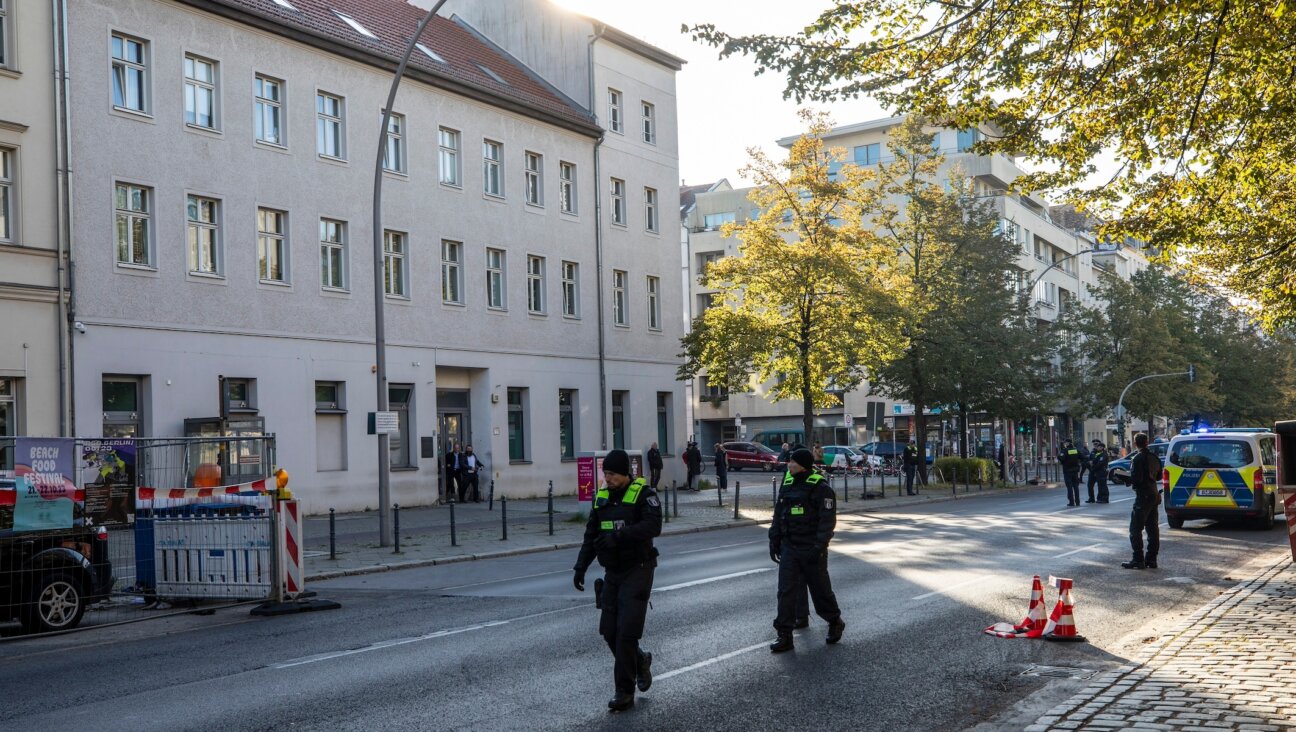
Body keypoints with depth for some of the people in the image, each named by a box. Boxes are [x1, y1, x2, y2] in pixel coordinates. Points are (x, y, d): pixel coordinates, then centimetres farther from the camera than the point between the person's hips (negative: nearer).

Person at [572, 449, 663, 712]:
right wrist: (580, 567, 5)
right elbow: (591, 535, 14)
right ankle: (640, 661, 33)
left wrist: (618, 536, -34)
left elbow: (653, 527, -25)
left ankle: (624, 692, 0)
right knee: (609, 631, 6)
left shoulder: (643, 493, -11)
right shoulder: (601, 497, 8)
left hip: (638, 570, -6)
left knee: (627, 631, -10)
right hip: (613, 572, 6)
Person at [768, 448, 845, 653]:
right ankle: (784, 636, 2)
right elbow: (778, 515, 16)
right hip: (789, 549, 6)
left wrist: (818, 547, -21)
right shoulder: (788, 485, 9)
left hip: (811, 550, -6)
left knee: (821, 590, 8)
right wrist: (774, 540, 11)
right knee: (785, 591, -1)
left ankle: (835, 623, 32)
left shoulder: (821, 488, -12)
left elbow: (828, 520, -16)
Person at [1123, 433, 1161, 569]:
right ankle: (1151, 559, 15)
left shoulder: (1138, 458, -16)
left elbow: (1135, 479, -21)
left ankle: (1138, 560, -6)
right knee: (1153, 529, 11)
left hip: (1143, 496, -9)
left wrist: (1126, 479, -3)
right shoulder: (1153, 457, 9)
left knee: (1135, 529, -4)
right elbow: (1159, 476, 19)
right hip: (1154, 495, 9)